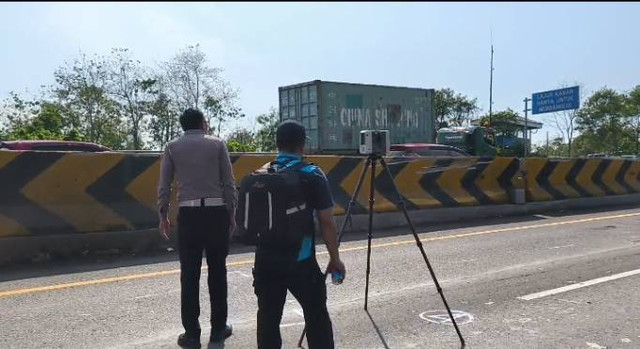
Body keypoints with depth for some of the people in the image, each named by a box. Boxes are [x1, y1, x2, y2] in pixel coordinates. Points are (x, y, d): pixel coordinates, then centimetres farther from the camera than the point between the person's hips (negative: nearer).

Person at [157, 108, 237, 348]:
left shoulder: (172, 147, 8)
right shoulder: (217, 144, 6)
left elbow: (164, 186, 5)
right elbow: (229, 182, 3)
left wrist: (163, 216, 11)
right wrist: (232, 213, 10)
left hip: (188, 213, 0)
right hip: (216, 211, 0)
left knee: (189, 274, 4)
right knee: (217, 271, 9)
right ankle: (218, 328, 18)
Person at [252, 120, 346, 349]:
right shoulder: (312, 176, -8)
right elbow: (326, 222, -10)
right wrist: (335, 258, -2)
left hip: (265, 259, 4)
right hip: (300, 260, -4)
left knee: (268, 318, 10)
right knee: (316, 316, 10)